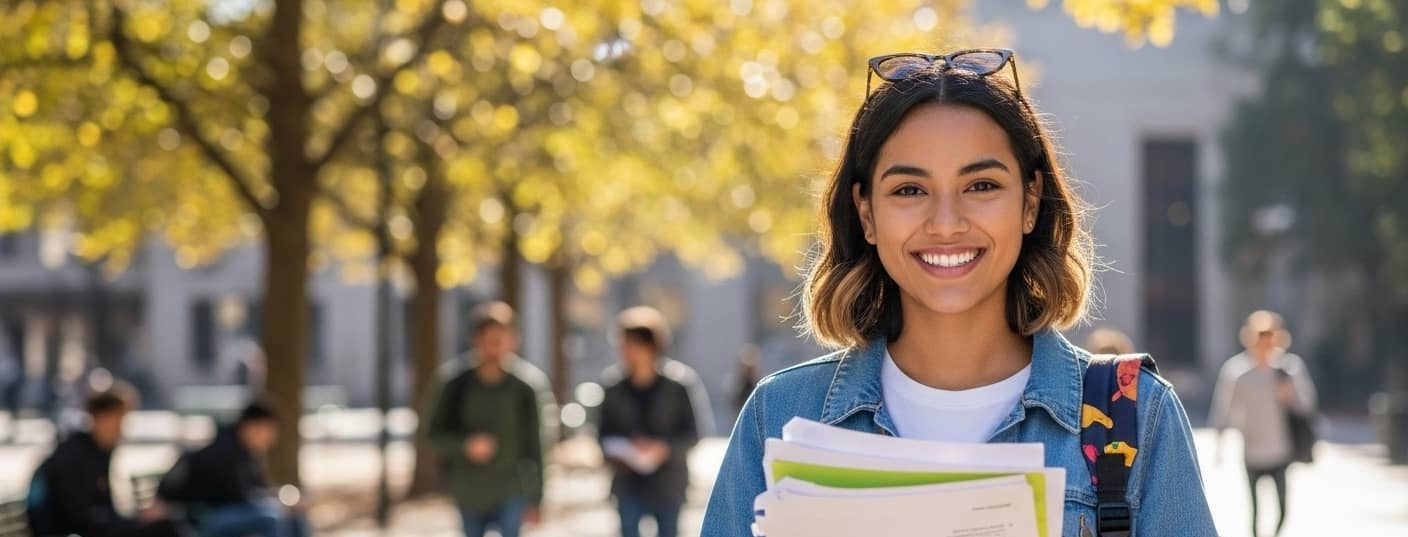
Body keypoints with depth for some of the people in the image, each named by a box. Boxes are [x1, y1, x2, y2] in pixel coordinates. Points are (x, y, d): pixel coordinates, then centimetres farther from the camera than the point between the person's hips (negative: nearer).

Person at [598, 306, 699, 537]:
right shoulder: (615, 393, 3)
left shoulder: (675, 391, -3)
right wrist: (616, 453, -11)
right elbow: (604, 435, 9)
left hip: (667, 485, -1)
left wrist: (664, 448, -16)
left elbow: (691, 434, -1)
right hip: (629, 486, 1)